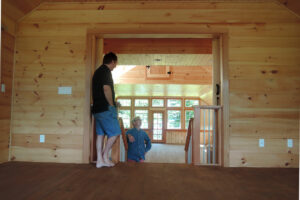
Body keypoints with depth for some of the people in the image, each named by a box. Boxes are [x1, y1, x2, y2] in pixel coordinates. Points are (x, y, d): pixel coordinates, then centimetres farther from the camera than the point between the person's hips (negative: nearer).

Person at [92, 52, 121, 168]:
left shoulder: (97, 71, 20)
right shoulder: (106, 71, -9)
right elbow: (106, 88, -21)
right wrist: (112, 105, -12)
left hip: (97, 108, 10)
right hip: (106, 108, -10)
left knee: (100, 133, 10)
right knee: (115, 132, 0)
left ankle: (100, 160, 13)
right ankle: (105, 156, 7)